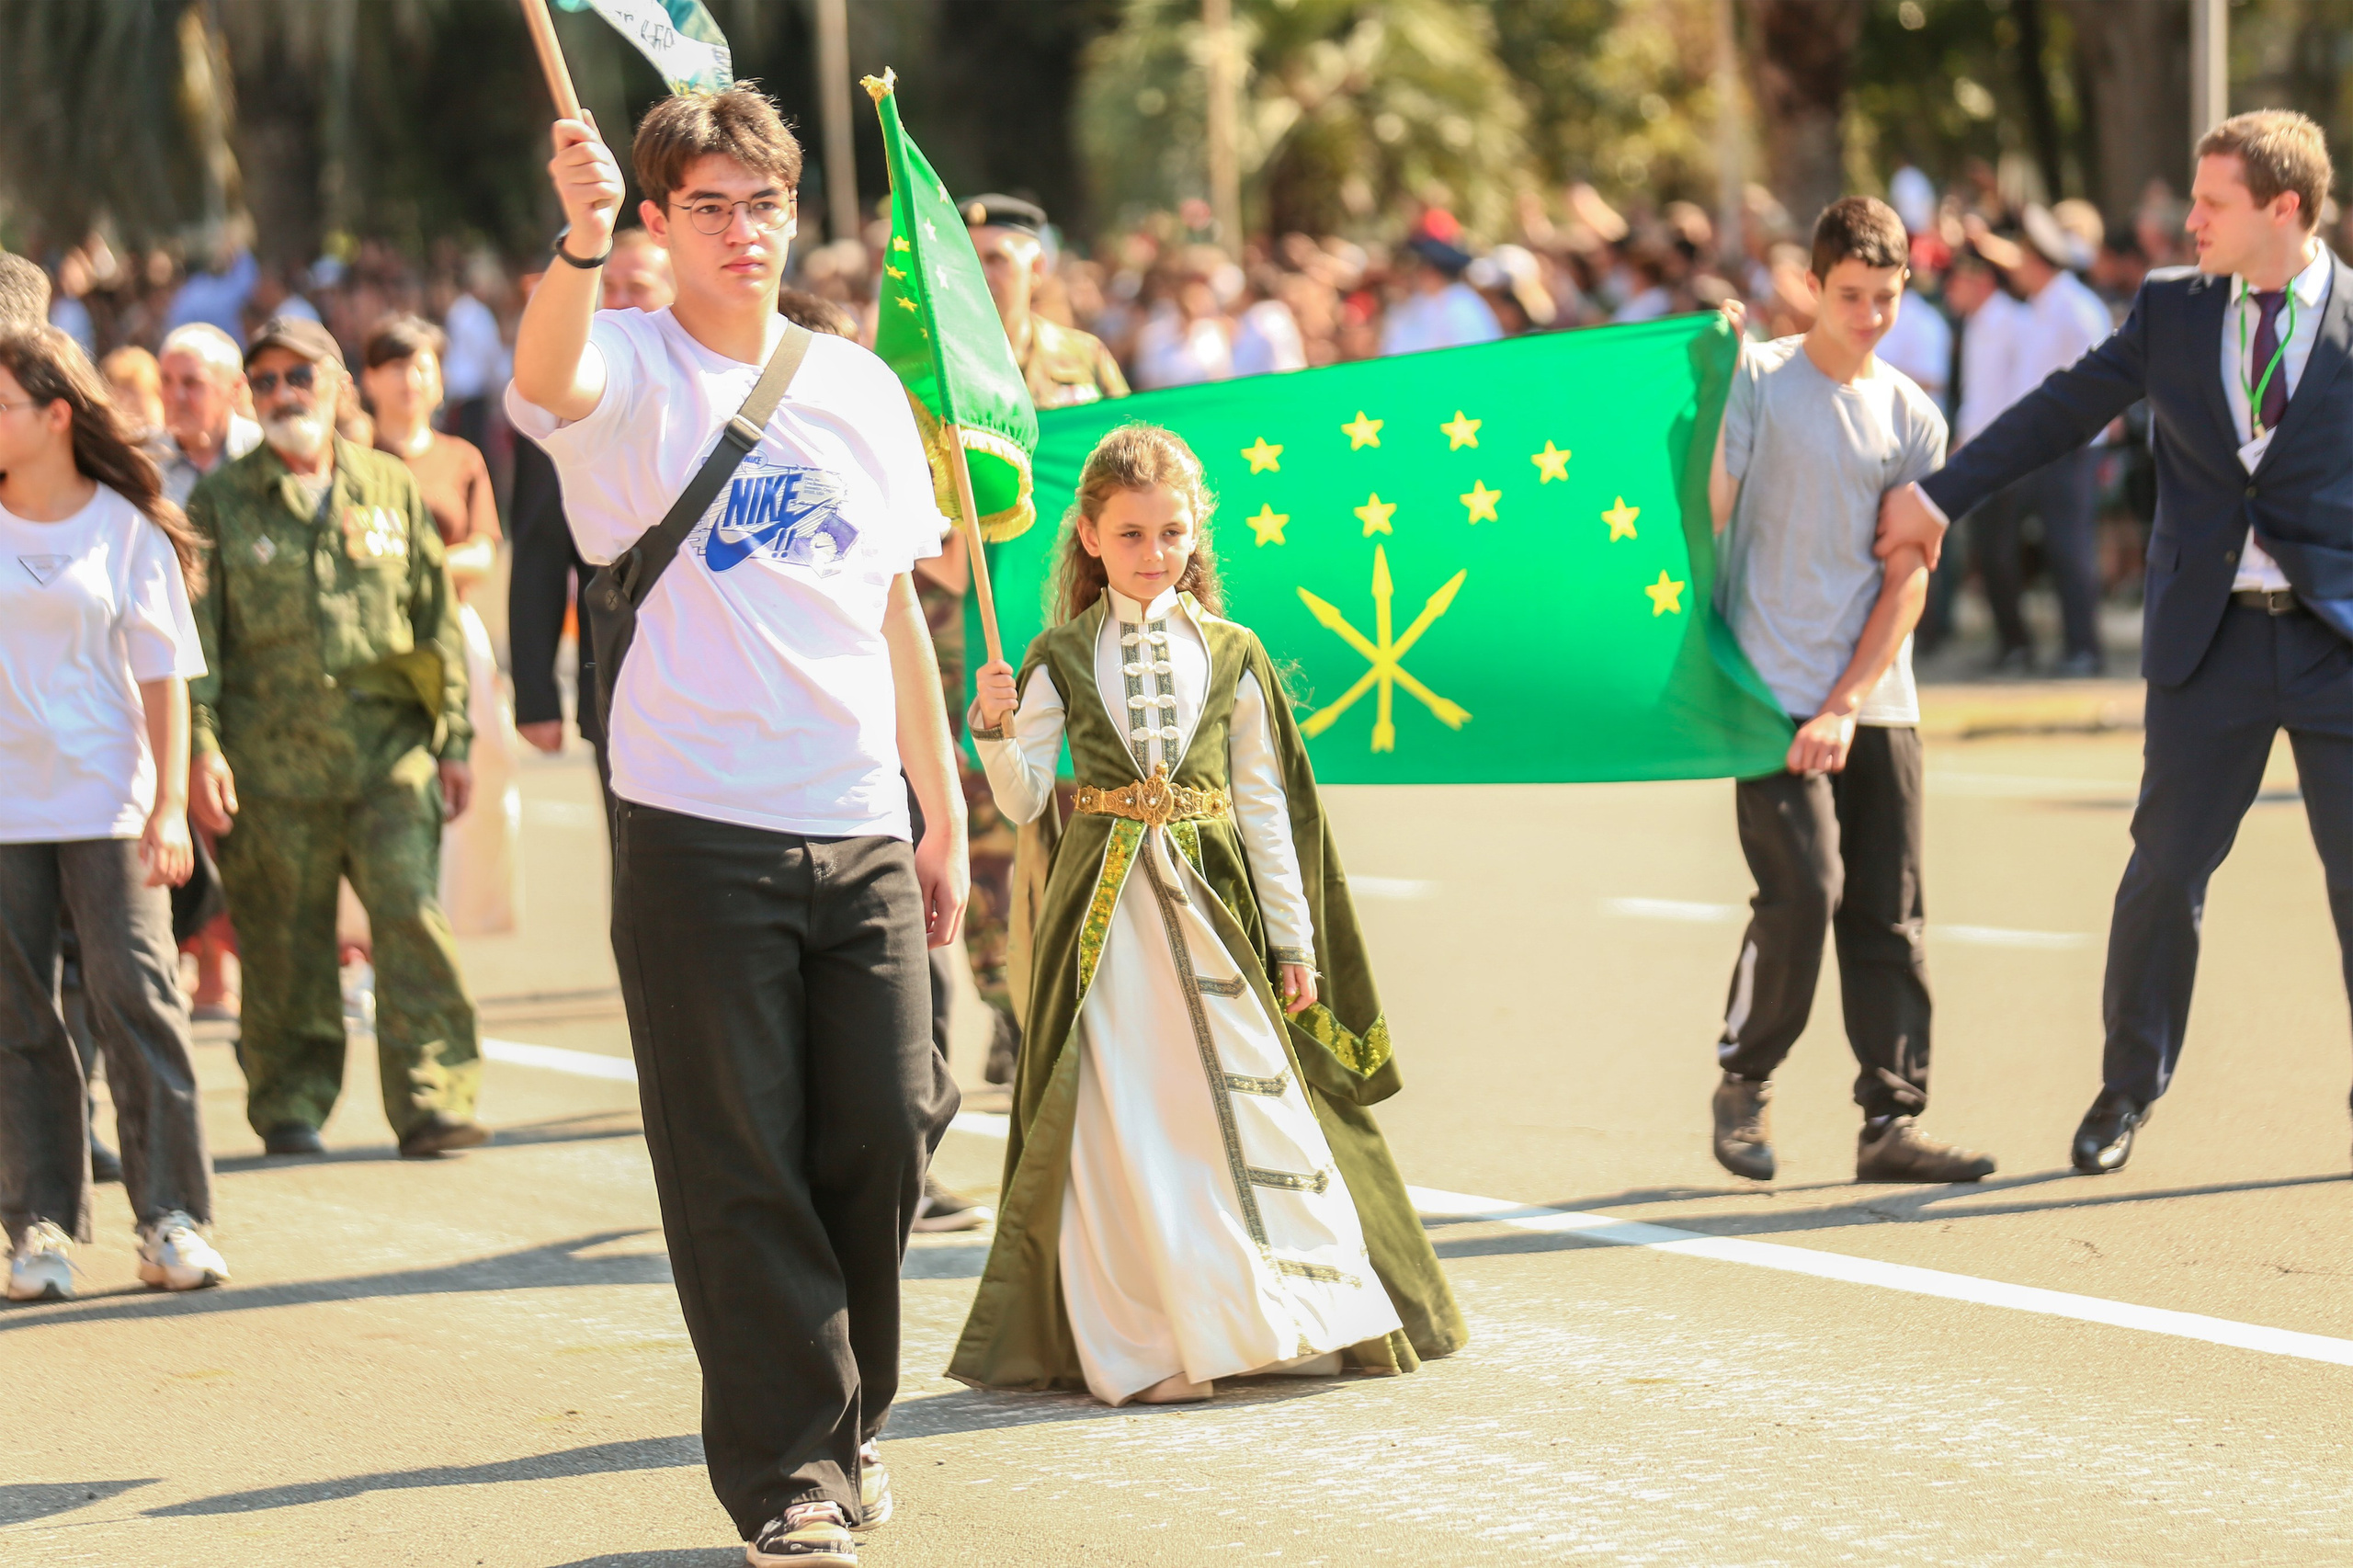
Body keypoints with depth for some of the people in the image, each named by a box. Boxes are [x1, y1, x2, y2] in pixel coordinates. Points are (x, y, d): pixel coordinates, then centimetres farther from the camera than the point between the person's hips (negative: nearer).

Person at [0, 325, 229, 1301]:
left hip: (107, 803, -2)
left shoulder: (126, 527, 2)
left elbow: (164, 677, 2)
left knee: (136, 995, -6)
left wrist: (169, 805, -4)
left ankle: (172, 1218, -1)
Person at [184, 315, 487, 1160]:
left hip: (390, 751, 1)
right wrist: (201, 746, -7)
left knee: (412, 916, -11)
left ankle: (432, 1101, -9)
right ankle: (291, 1105, 16)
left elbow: (437, 618, 14)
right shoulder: (219, 503, 7)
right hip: (271, 765, -1)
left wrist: (453, 740, 10)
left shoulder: (392, 490, 11)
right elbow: (195, 635, 4)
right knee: (284, 943, 3)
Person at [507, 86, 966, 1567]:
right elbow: (546, 376, -28)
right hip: (699, 833, -4)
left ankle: (850, 1421, 27)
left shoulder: (857, 384, 12)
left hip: (862, 832, 4)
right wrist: (579, 243, -48)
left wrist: (945, 812, 17)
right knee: (740, 1168, -1)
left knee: (885, 1138, 5)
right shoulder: (633, 370, -2)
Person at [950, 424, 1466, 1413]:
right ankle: (1143, 1346, 3)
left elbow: (1265, 804, 8)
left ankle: (1279, 1321, 13)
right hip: (1106, 912, -1)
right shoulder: (1060, 658, 3)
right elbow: (1026, 803, 0)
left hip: (1213, 903, 1)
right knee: (1122, 1126, -4)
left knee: (1244, 1101, 0)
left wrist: (1294, 939, 7)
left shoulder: (1232, 655, 7)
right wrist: (997, 730, -20)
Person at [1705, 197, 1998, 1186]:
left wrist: (1847, 704, -5)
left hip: (1875, 699, 4)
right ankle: (1742, 1086, 6)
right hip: (1772, 689, -4)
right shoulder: (1756, 381, 0)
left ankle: (1891, 1122, 4)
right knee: (1803, 889, -14)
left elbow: (1908, 576, 4)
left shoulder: (1913, 419, 9)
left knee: (1887, 910, 1)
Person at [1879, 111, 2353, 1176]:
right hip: (2208, 640, 2)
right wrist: (1940, 495, 13)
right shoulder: (2171, 310, 7)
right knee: (2164, 868, 3)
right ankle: (2128, 1089, 18)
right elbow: (2062, 411, 14)